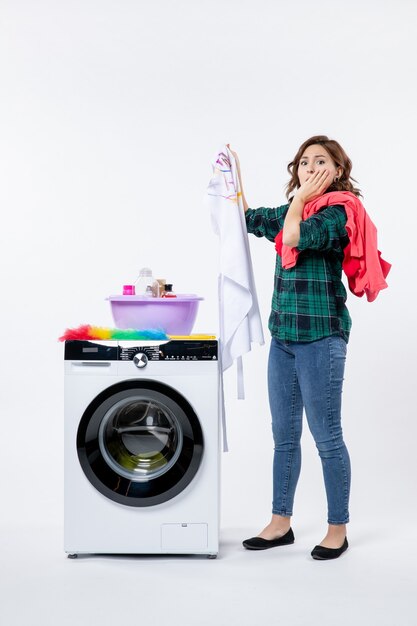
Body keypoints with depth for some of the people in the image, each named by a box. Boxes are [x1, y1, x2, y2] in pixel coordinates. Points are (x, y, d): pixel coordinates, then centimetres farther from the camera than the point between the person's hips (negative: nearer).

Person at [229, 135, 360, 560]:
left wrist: (300, 199, -11)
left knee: (326, 437, 1)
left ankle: (337, 529, 15)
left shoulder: (336, 212, -9)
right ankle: (281, 523, 25)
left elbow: (294, 238, -25)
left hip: (320, 338, -8)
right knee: (284, 436, 14)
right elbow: (250, 220, 25)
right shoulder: (293, 210, 13)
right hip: (283, 336, 8)